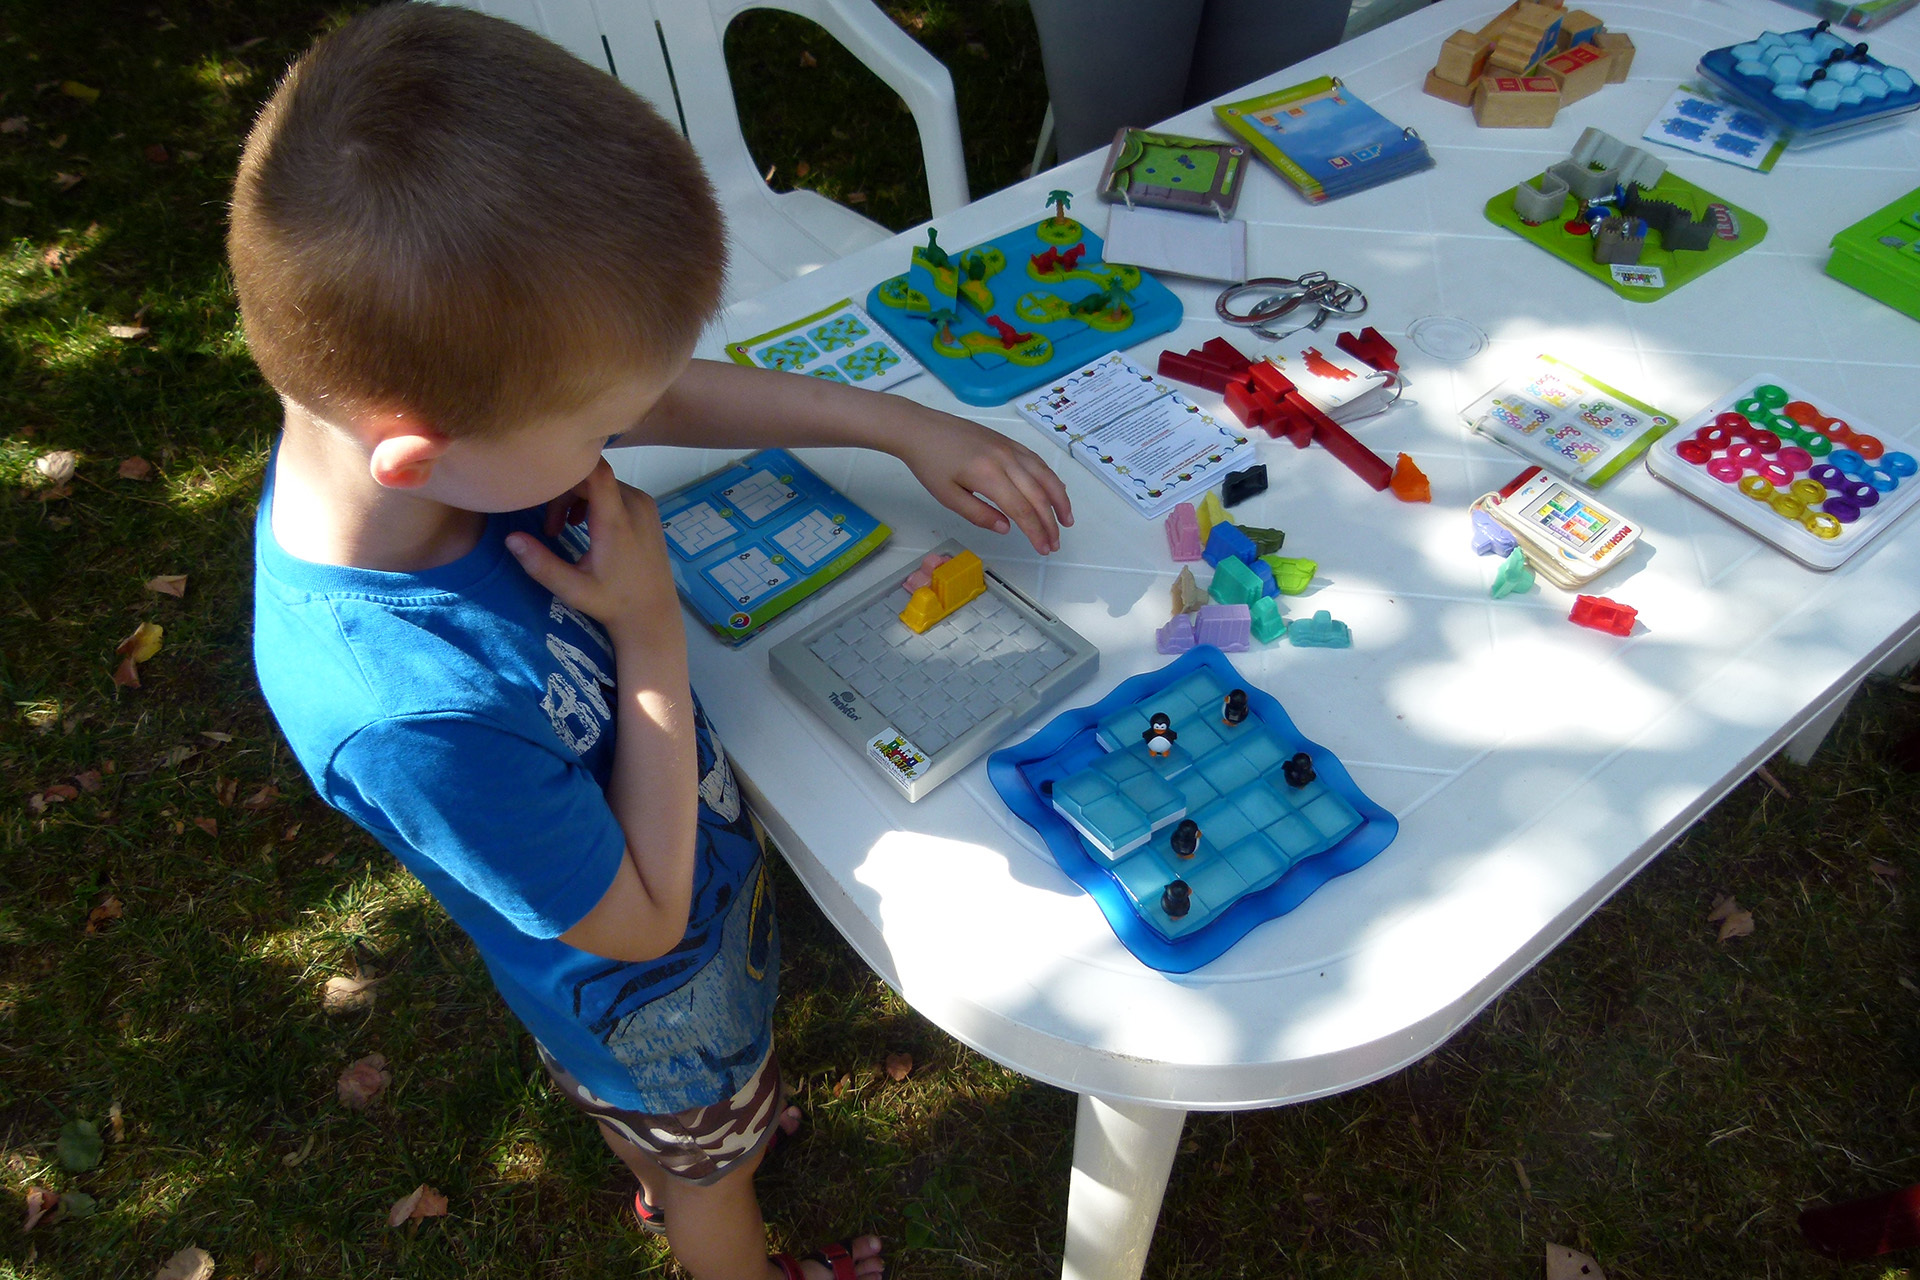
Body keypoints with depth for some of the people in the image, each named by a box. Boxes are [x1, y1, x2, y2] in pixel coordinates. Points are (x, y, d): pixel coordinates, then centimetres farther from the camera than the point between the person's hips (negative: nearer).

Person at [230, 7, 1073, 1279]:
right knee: (711, 1168, 30)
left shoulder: (395, 396, -27)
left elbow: (675, 395, -8)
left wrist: (905, 426, -11)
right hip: (650, 995, -6)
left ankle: (677, 1176, 71)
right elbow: (643, 921, -29)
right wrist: (654, 634, -32)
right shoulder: (416, 713, -47)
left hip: (699, 833, 6)